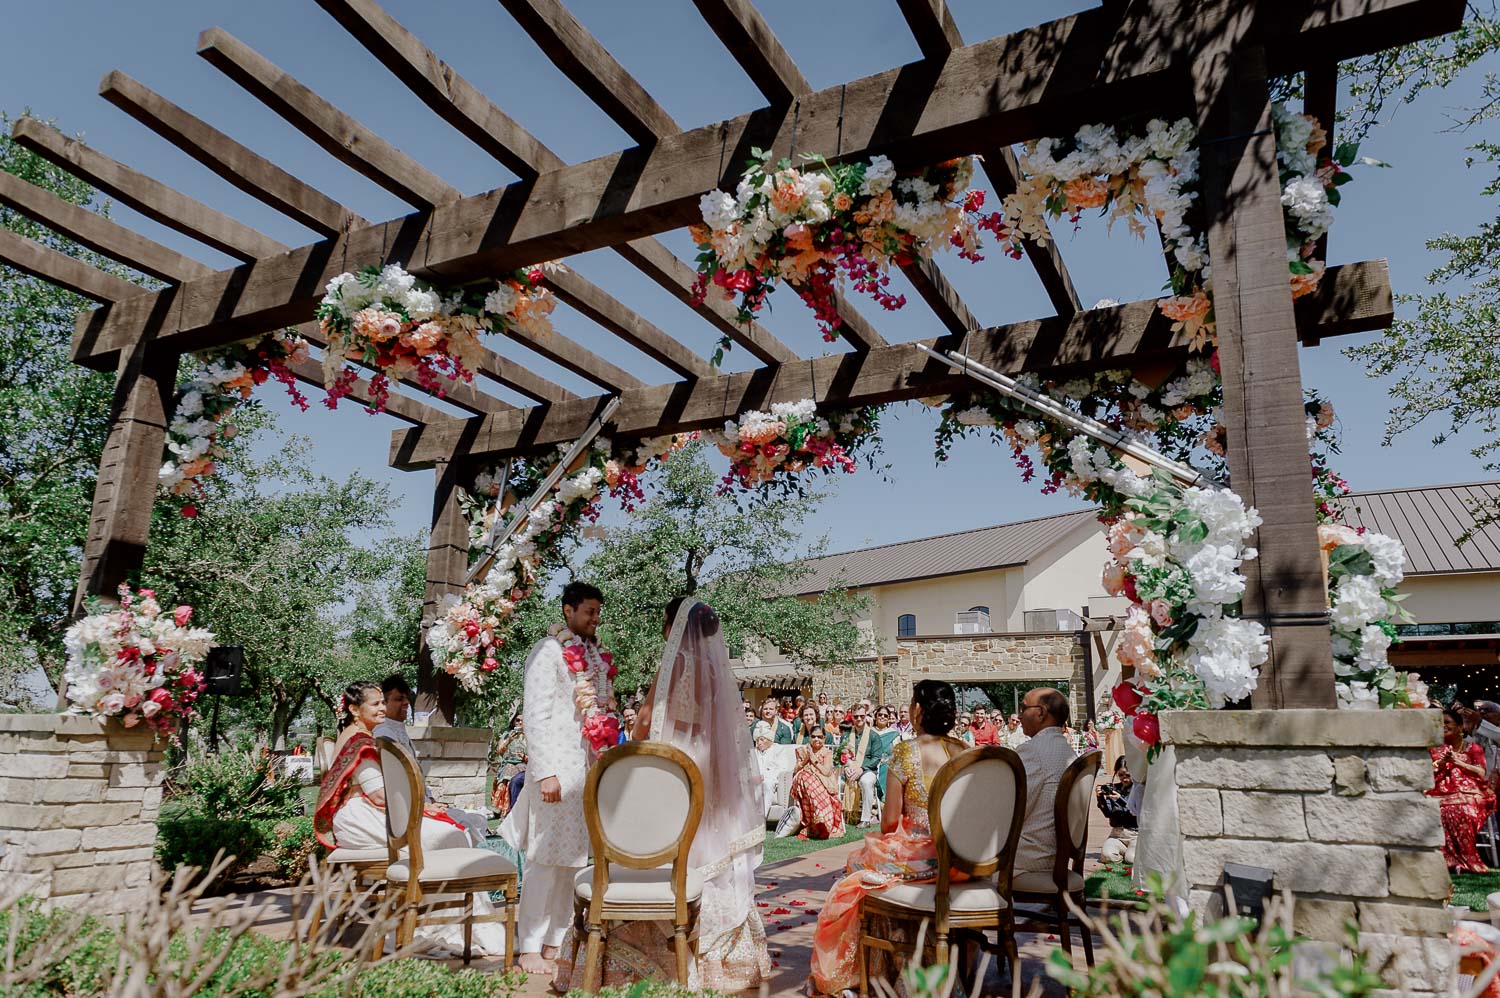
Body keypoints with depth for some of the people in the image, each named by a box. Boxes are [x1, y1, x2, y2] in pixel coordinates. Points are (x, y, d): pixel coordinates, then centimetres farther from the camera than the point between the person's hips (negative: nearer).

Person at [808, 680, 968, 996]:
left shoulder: (906, 751, -16)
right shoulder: (964, 751, -1)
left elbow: (890, 820, -12)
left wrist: (884, 834, 9)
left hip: (918, 857, -6)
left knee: (860, 861, 22)